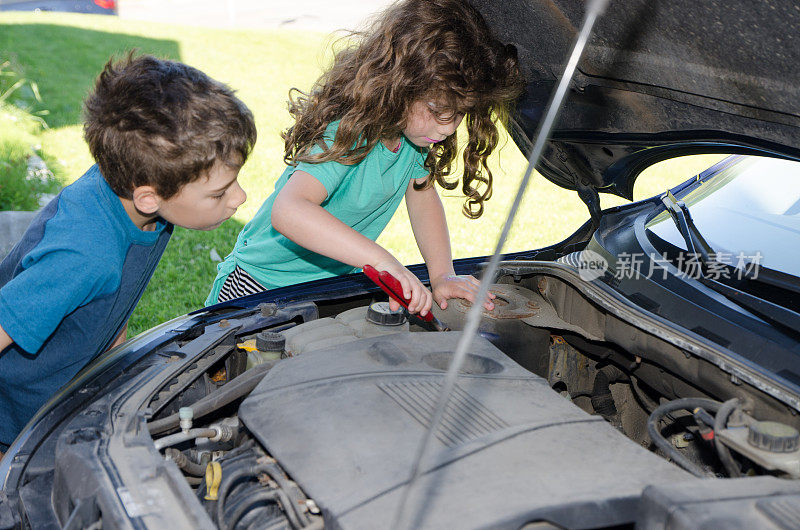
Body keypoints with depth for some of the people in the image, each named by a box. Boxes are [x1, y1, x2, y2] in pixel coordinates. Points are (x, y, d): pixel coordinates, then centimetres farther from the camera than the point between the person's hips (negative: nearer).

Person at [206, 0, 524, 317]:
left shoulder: (415, 129, -9)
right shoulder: (347, 135, -33)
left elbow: (423, 197, 2)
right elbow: (288, 212, -48)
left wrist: (443, 275, -13)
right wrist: (382, 260, -56)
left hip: (334, 279, 6)